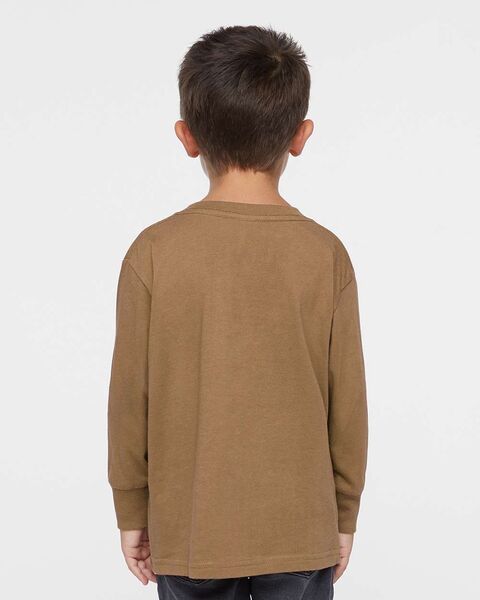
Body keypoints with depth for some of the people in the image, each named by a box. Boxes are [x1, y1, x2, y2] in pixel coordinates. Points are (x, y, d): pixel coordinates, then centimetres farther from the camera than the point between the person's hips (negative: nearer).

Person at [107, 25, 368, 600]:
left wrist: (131, 512, 8)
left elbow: (129, 398, -6)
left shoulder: (153, 253, -12)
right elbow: (348, 403, -5)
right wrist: (345, 515, 10)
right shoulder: (326, 255, -11)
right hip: (301, 531, 0)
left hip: (188, 531, 0)